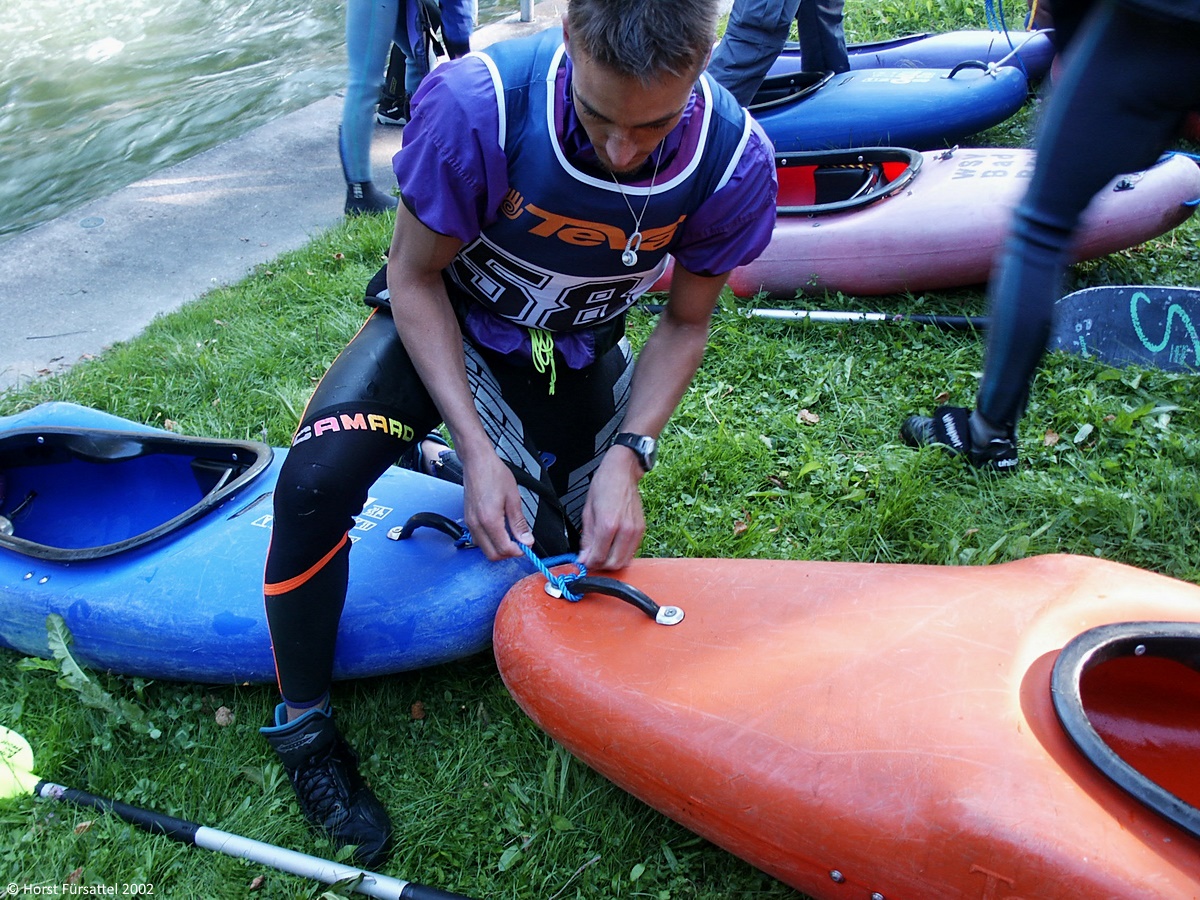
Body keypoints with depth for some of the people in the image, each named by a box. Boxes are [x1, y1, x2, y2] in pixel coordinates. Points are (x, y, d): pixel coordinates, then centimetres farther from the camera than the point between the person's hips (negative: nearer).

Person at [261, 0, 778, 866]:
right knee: (316, 482, -26)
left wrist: (627, 457, -22)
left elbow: (684, 323, -9)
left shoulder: (737, 163, -26)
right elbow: (415, 276, -20)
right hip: (443, 317, -2)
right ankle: (303, 727, -1)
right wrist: (477, 451, -26)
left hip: (576, 354, 3)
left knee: (583, 560, 8)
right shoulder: (475, 106, -35)